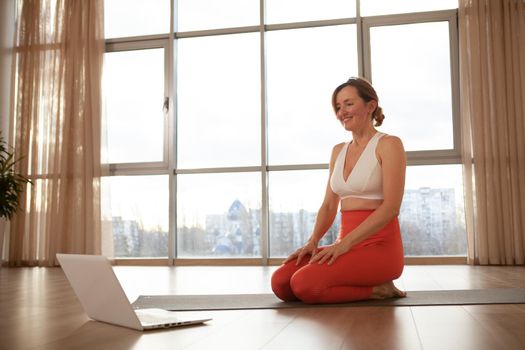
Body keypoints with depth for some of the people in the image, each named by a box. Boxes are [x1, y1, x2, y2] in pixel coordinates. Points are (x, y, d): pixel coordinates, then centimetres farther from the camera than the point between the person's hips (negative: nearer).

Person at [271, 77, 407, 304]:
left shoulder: (389, 145, -5)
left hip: (379, 246, -7)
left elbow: (391, 207, -15)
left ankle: (376, 289, -4)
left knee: (304, 284, -28)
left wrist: (345, 243, -21)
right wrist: (313, 241, -4)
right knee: (280, 282, -13)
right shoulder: (338, 151, 16)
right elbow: (329, 206, 14)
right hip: (347, 245, 7)